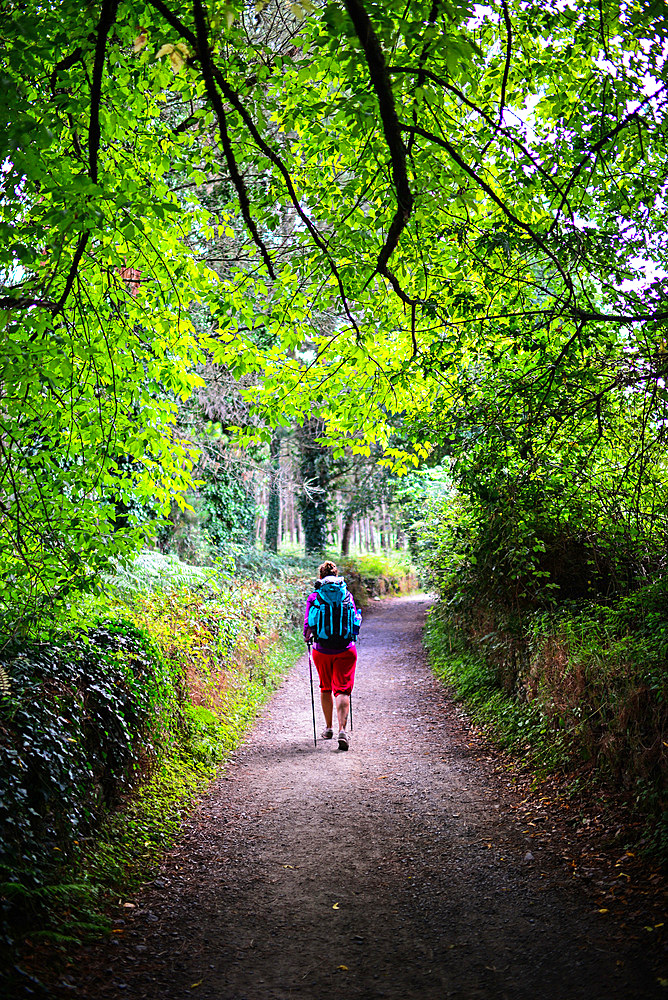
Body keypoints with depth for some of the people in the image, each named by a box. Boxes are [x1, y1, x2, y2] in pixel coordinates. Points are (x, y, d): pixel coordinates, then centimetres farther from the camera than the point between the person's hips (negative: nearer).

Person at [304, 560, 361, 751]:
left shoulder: (313, 597, -3)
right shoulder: (347, 595, 2)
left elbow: (308, 624, -5)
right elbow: (356, 621, 9)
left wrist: (308, 637, 15)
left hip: (322, 650, 0)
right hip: (345, 649, 0)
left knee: (326, 688, 19)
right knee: (342, 690, -1)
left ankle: (329, 728, 30)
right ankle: (342, 730, -18)